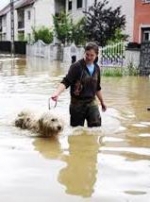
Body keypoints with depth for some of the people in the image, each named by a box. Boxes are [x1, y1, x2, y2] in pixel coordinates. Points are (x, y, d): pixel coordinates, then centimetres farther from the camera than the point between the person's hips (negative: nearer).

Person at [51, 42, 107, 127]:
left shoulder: (97, 68, 7)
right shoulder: (77, 66, -12)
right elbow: (66, 82, -21)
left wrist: (102, 102, 26)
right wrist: (57, 93, -38)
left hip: (92, 102, 4)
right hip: (77, 103, -4)